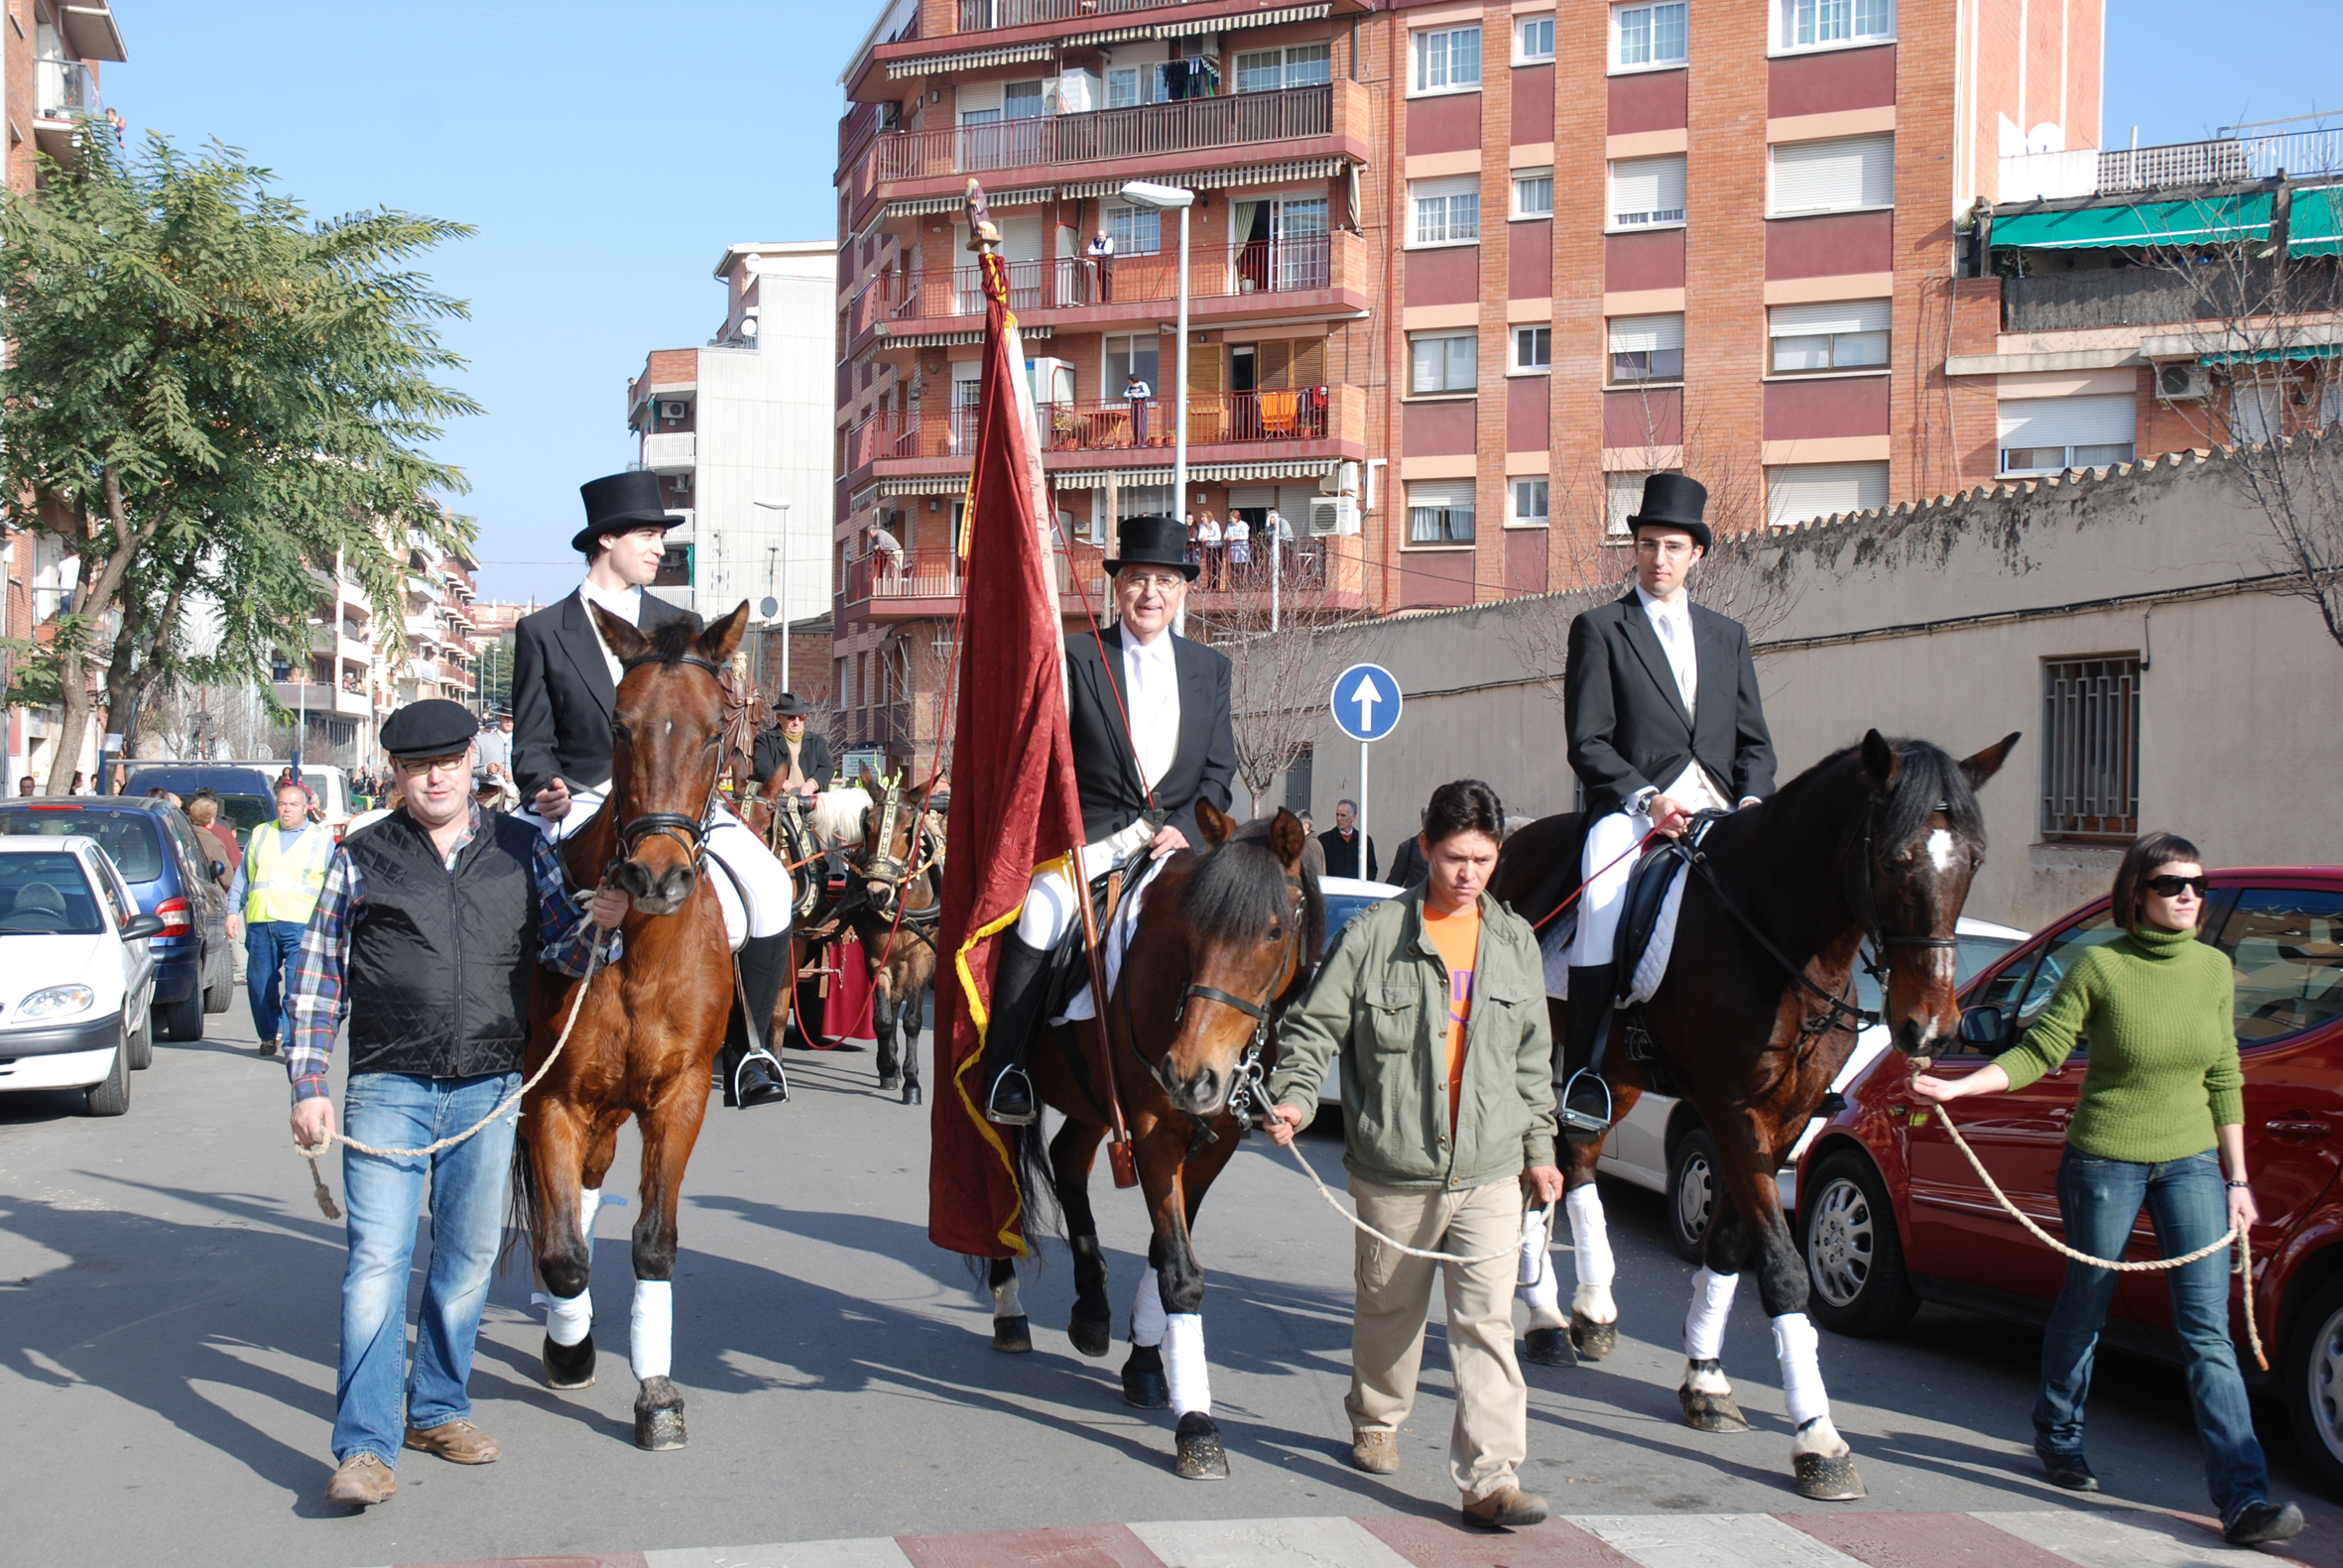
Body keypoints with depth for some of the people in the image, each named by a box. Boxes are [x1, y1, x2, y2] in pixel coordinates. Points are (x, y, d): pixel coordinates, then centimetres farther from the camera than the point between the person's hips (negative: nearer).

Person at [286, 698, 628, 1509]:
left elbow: (565, 949, 4)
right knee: (377, 1259, -8)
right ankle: (365, 1448, -6)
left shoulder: (523, 849, 7)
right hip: (389, 1087, -2)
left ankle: (438, 1408, 27)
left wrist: (597, 925, -19)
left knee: (468, 1257, 11)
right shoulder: (361, 857, 3)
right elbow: (318, 978, 5)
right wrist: (308, 1085, -2)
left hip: (489, 1088, 2)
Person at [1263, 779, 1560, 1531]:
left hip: (1491, 1170, 2)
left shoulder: (1516, 941, 7)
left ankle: (1492, 1477, -9)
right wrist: (1294, 1097, -19)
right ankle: (1376, 1420, 41)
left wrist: (1539, 1145, 16)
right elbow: (1315, 1024, -3)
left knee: (1487, 1319, -7)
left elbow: (1533, 1057, 16)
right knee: (1389, 1307, 16)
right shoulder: (1376, 934, -5)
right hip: (1395, 1171, -1)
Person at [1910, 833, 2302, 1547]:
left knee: (2208, 1328, -6)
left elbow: (2223, 1080, 9)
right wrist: (1958, 1086, -20)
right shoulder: (2099, 967, -10)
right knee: (2083, 1308, 12)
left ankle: (2242, 1495, -10)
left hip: (2190, 1162, 3)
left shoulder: (2215, 969, 2)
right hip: (2104, 1160, -3)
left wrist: (2237, 1179, 9)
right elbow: (2037, 1052, -7)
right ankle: (2058, 1438, 38)